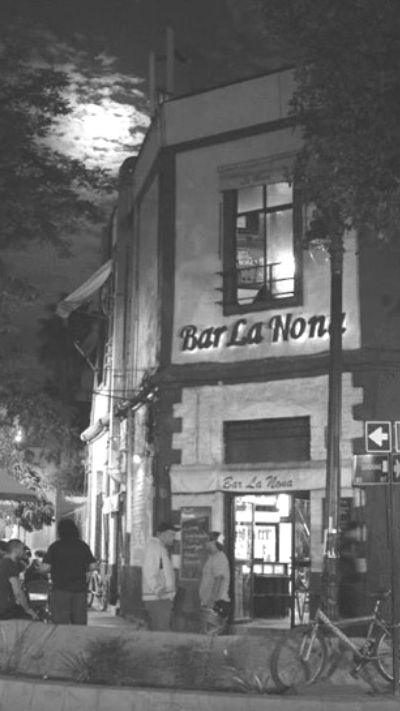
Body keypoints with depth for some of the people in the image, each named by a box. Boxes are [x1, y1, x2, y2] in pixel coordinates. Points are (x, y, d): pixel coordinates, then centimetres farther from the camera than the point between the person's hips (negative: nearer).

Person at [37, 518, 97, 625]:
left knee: (61, 626, -2)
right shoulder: (83, 546, 6)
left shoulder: (55, 546, -4)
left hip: (61, 589, -3)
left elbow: (46, 567, -9)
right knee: (80, 625, 9)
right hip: (80, 589, 3)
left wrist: (39, 567, 12)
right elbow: (93, 566, 3)